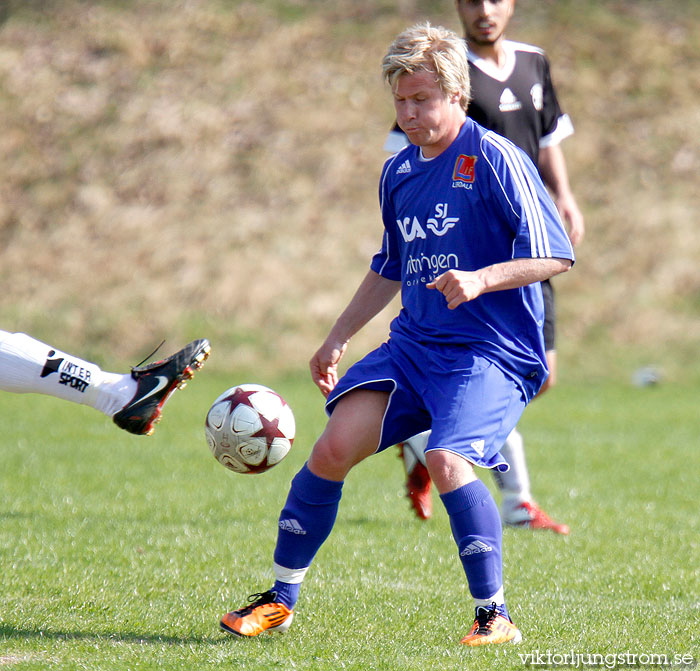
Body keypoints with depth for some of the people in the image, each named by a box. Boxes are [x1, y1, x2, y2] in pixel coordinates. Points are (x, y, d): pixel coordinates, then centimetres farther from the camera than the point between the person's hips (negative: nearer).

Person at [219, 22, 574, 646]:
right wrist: (338, 338, 27)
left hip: (493, 353, -6)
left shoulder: (494, 160, -9)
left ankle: (494, 616, -15)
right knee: (335, 445, -10)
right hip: (413, 343, 6)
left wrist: (481, 279, -26)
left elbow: (554, 255, -12)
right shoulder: (398, 172, 13)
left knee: (447, 458, -29)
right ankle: (280, 599, 4)